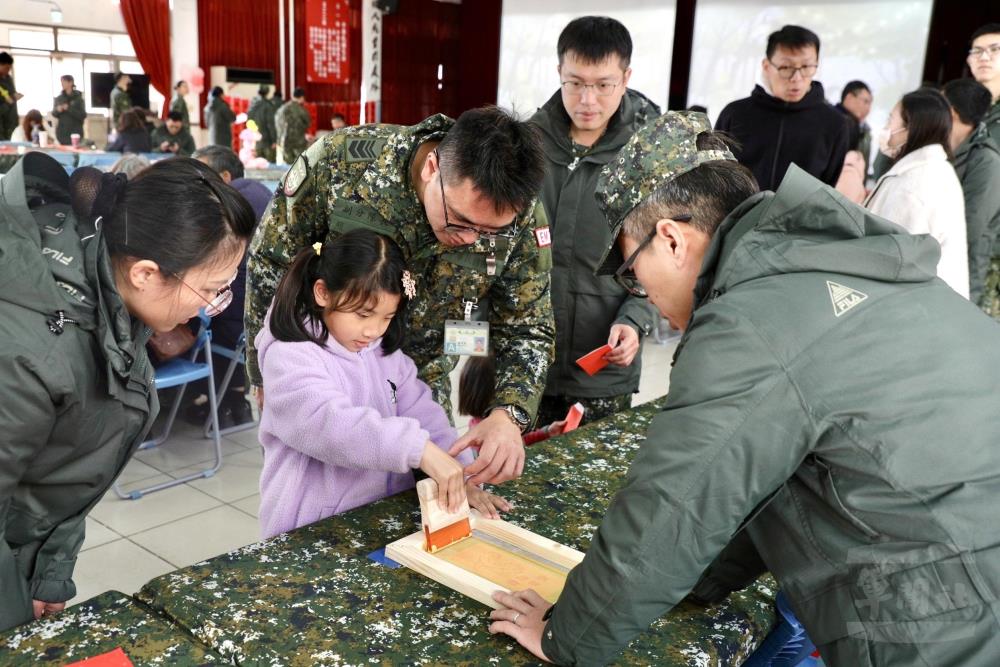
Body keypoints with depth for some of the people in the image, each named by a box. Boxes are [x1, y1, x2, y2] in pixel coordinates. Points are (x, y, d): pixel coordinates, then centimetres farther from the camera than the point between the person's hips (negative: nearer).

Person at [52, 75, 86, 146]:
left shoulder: (78, 98, -2)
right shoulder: (58, 98, 8)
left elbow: (83, 115, -9)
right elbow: (54, 113, 10)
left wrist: (69, 109, -18)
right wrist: (57, 110, -12)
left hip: (75, 132, -3)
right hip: (62, 132, 4)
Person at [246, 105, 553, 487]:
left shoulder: (522, 217, -24)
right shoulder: (339, 160, -29)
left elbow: (528, 330, -13)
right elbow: (270, 262, -13)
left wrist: (509, 415, -32)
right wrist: (266, 373, -4)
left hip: (428, 389, 1)